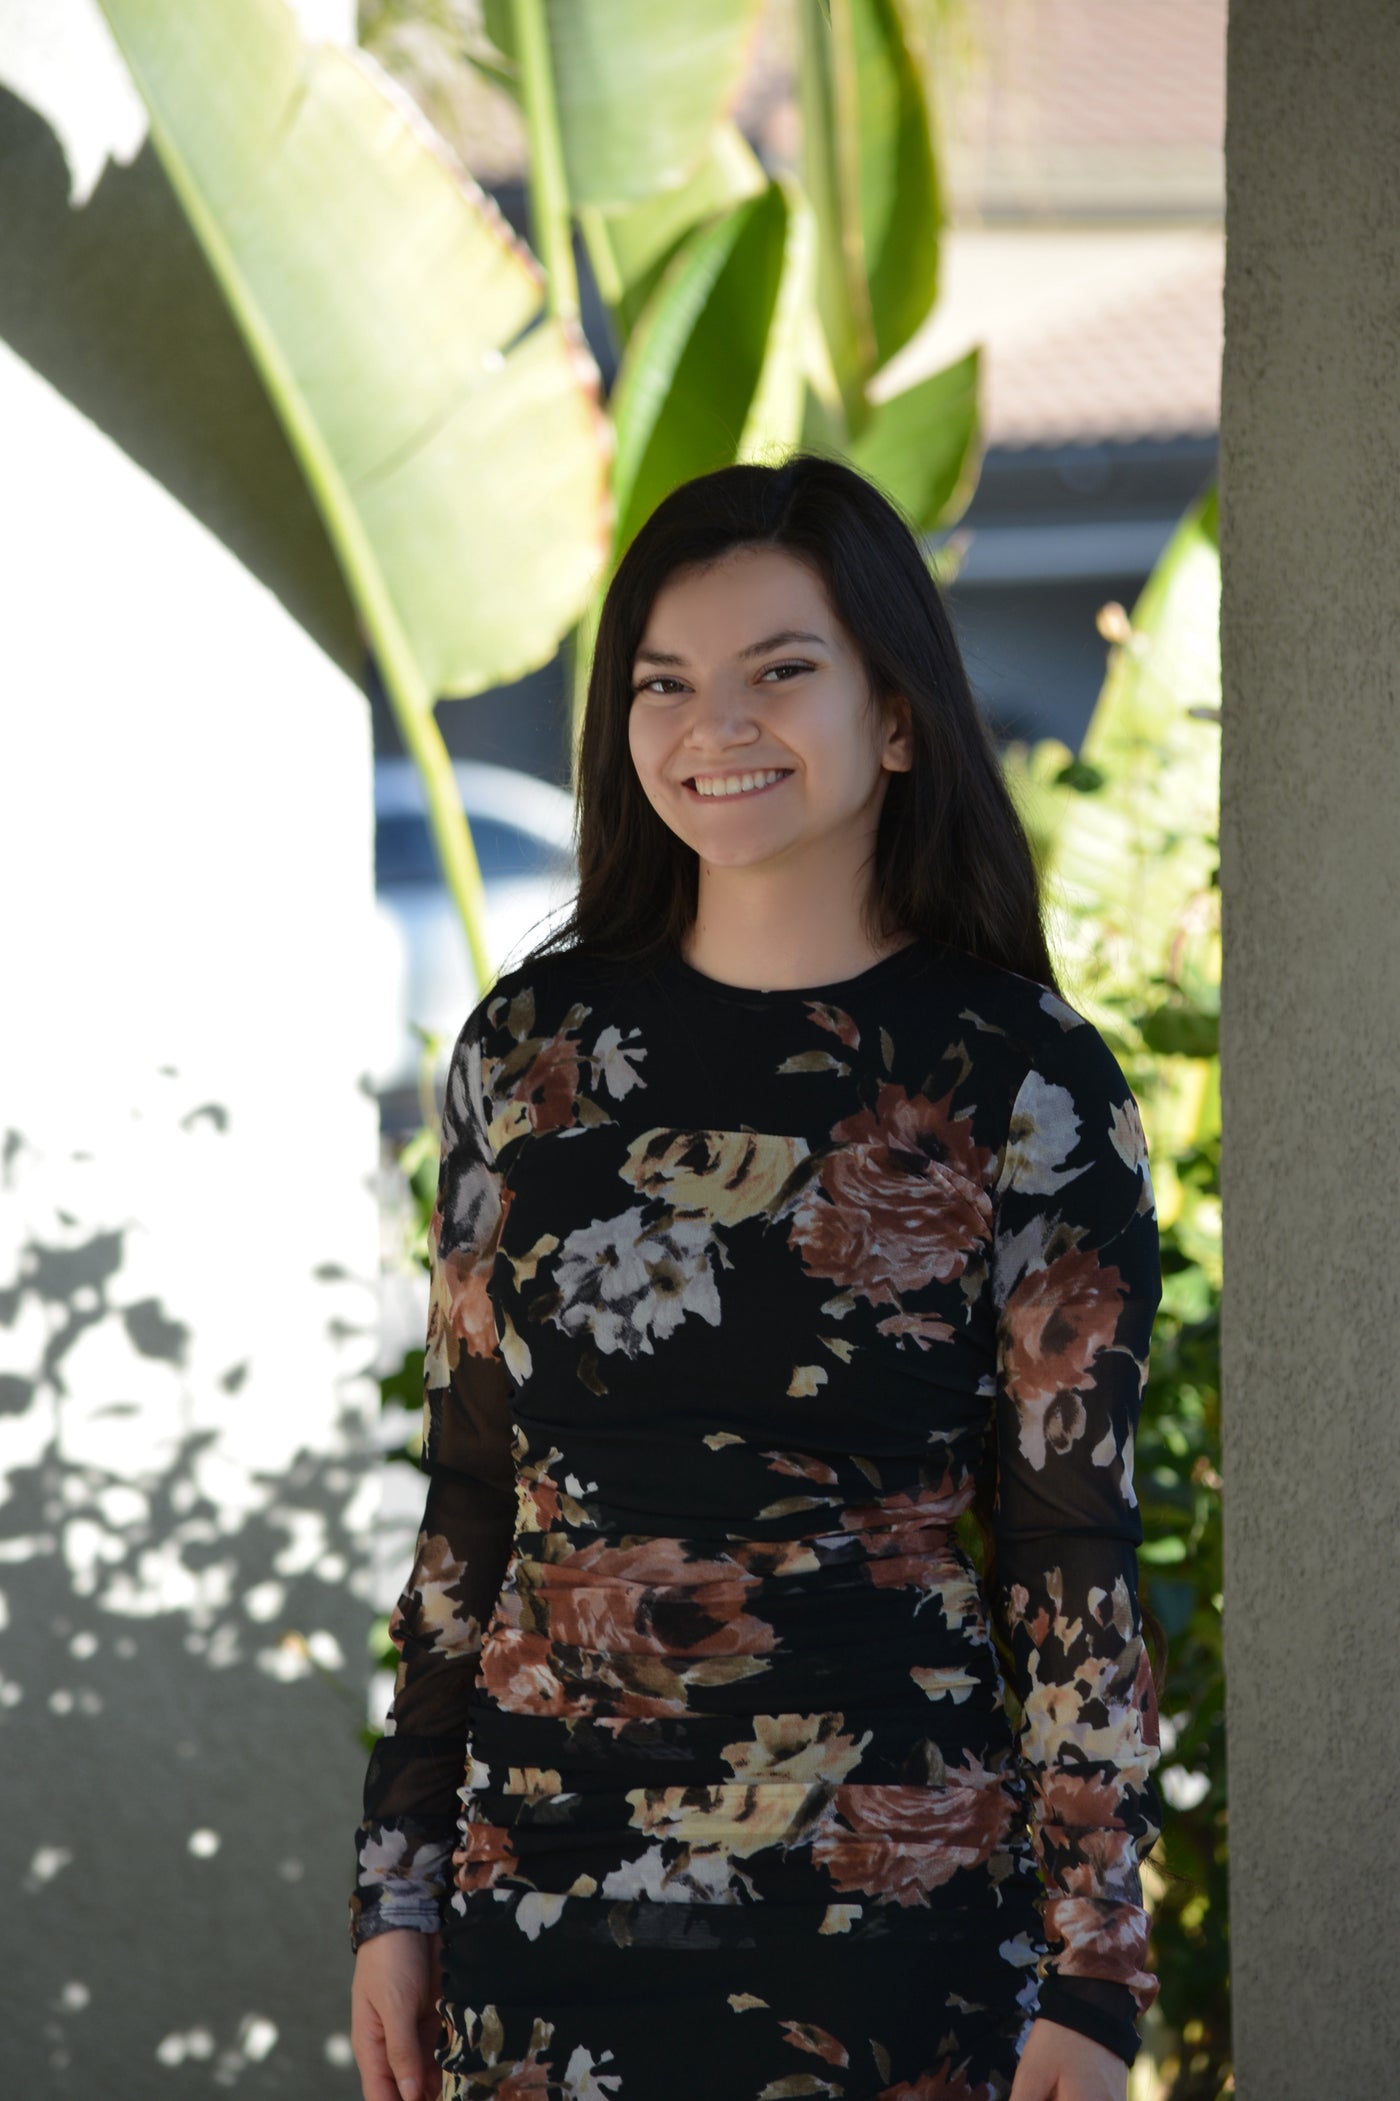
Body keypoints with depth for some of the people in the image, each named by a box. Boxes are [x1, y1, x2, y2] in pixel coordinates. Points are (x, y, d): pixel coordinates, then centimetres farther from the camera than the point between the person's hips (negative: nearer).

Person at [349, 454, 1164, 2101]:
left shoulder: (1027, 1085, -4)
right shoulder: (533, 1045, 5)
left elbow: (1077, 1546, -4)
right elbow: (469, 1490, 9)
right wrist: (396, 1890, 7)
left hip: (889, 1898, -3)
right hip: (543, 1883, 3)